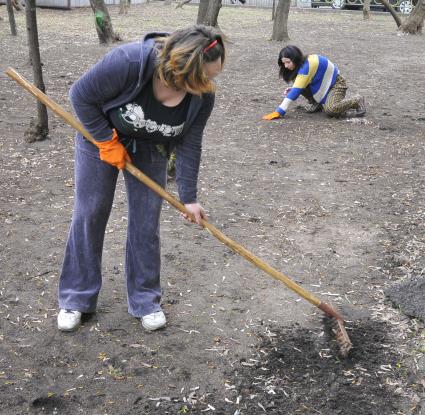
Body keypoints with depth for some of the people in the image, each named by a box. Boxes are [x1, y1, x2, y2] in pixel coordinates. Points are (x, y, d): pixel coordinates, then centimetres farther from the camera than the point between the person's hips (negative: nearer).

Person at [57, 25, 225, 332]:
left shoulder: (203, 95, -25)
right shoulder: (129, 61, -38)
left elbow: (189, 145, -13)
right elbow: (81, 95, -24)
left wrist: (188, 197, -13)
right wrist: (107, 141, -21)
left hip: (150, 148, 3)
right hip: (101, 135, -2)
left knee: (147, 221, 1)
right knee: (89, 214, 2)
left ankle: (145, 299, 16)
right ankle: (76, 298, 16)